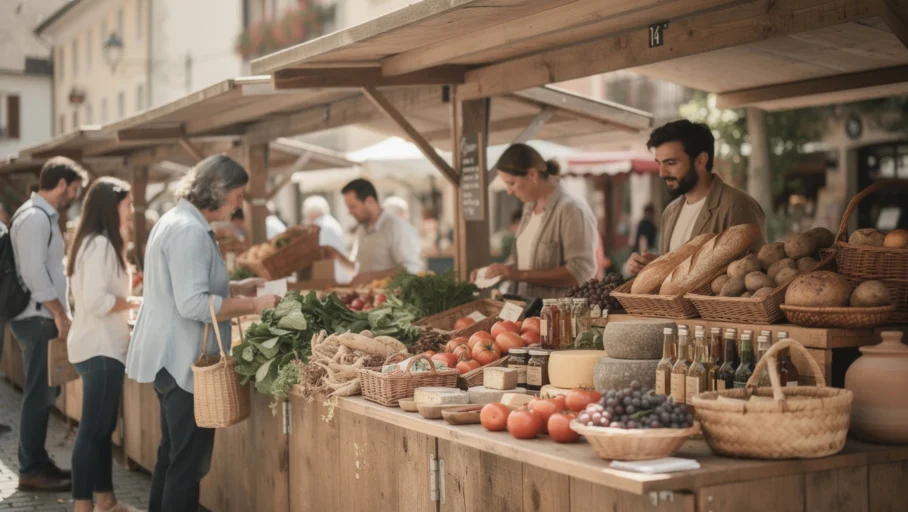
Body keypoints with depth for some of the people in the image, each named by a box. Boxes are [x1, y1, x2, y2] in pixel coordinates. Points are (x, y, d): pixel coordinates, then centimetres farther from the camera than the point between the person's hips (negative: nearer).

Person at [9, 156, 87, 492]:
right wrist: (60, 314, -16)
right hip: (38, 319, -10)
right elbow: (34, 271, -22)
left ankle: (38, 462, 20)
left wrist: (60, 312, 19)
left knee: (44, 394, 13)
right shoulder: (35, 217, -16)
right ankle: (31, 471, -1)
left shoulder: (44, 215, 16)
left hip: (44, 318, 10)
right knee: (39, 396, -6)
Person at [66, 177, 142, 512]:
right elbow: (96, 301, -24)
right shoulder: (100, 244, -17)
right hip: (101, 349, -10)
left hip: (101, 346, 10)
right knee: (93, 428, -5)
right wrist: (135, 302, -12)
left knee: (102, 427, 15)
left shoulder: (99, 243, 15)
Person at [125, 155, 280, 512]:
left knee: (173, 454, 19)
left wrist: (239, 287, 14)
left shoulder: (177, 221, 14)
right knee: (189, 462, -3)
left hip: (171, 359, 11)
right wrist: (252, 305, -19)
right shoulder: (189, 231, -20)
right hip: (184, 361, -11)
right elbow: (193, 305, -26)